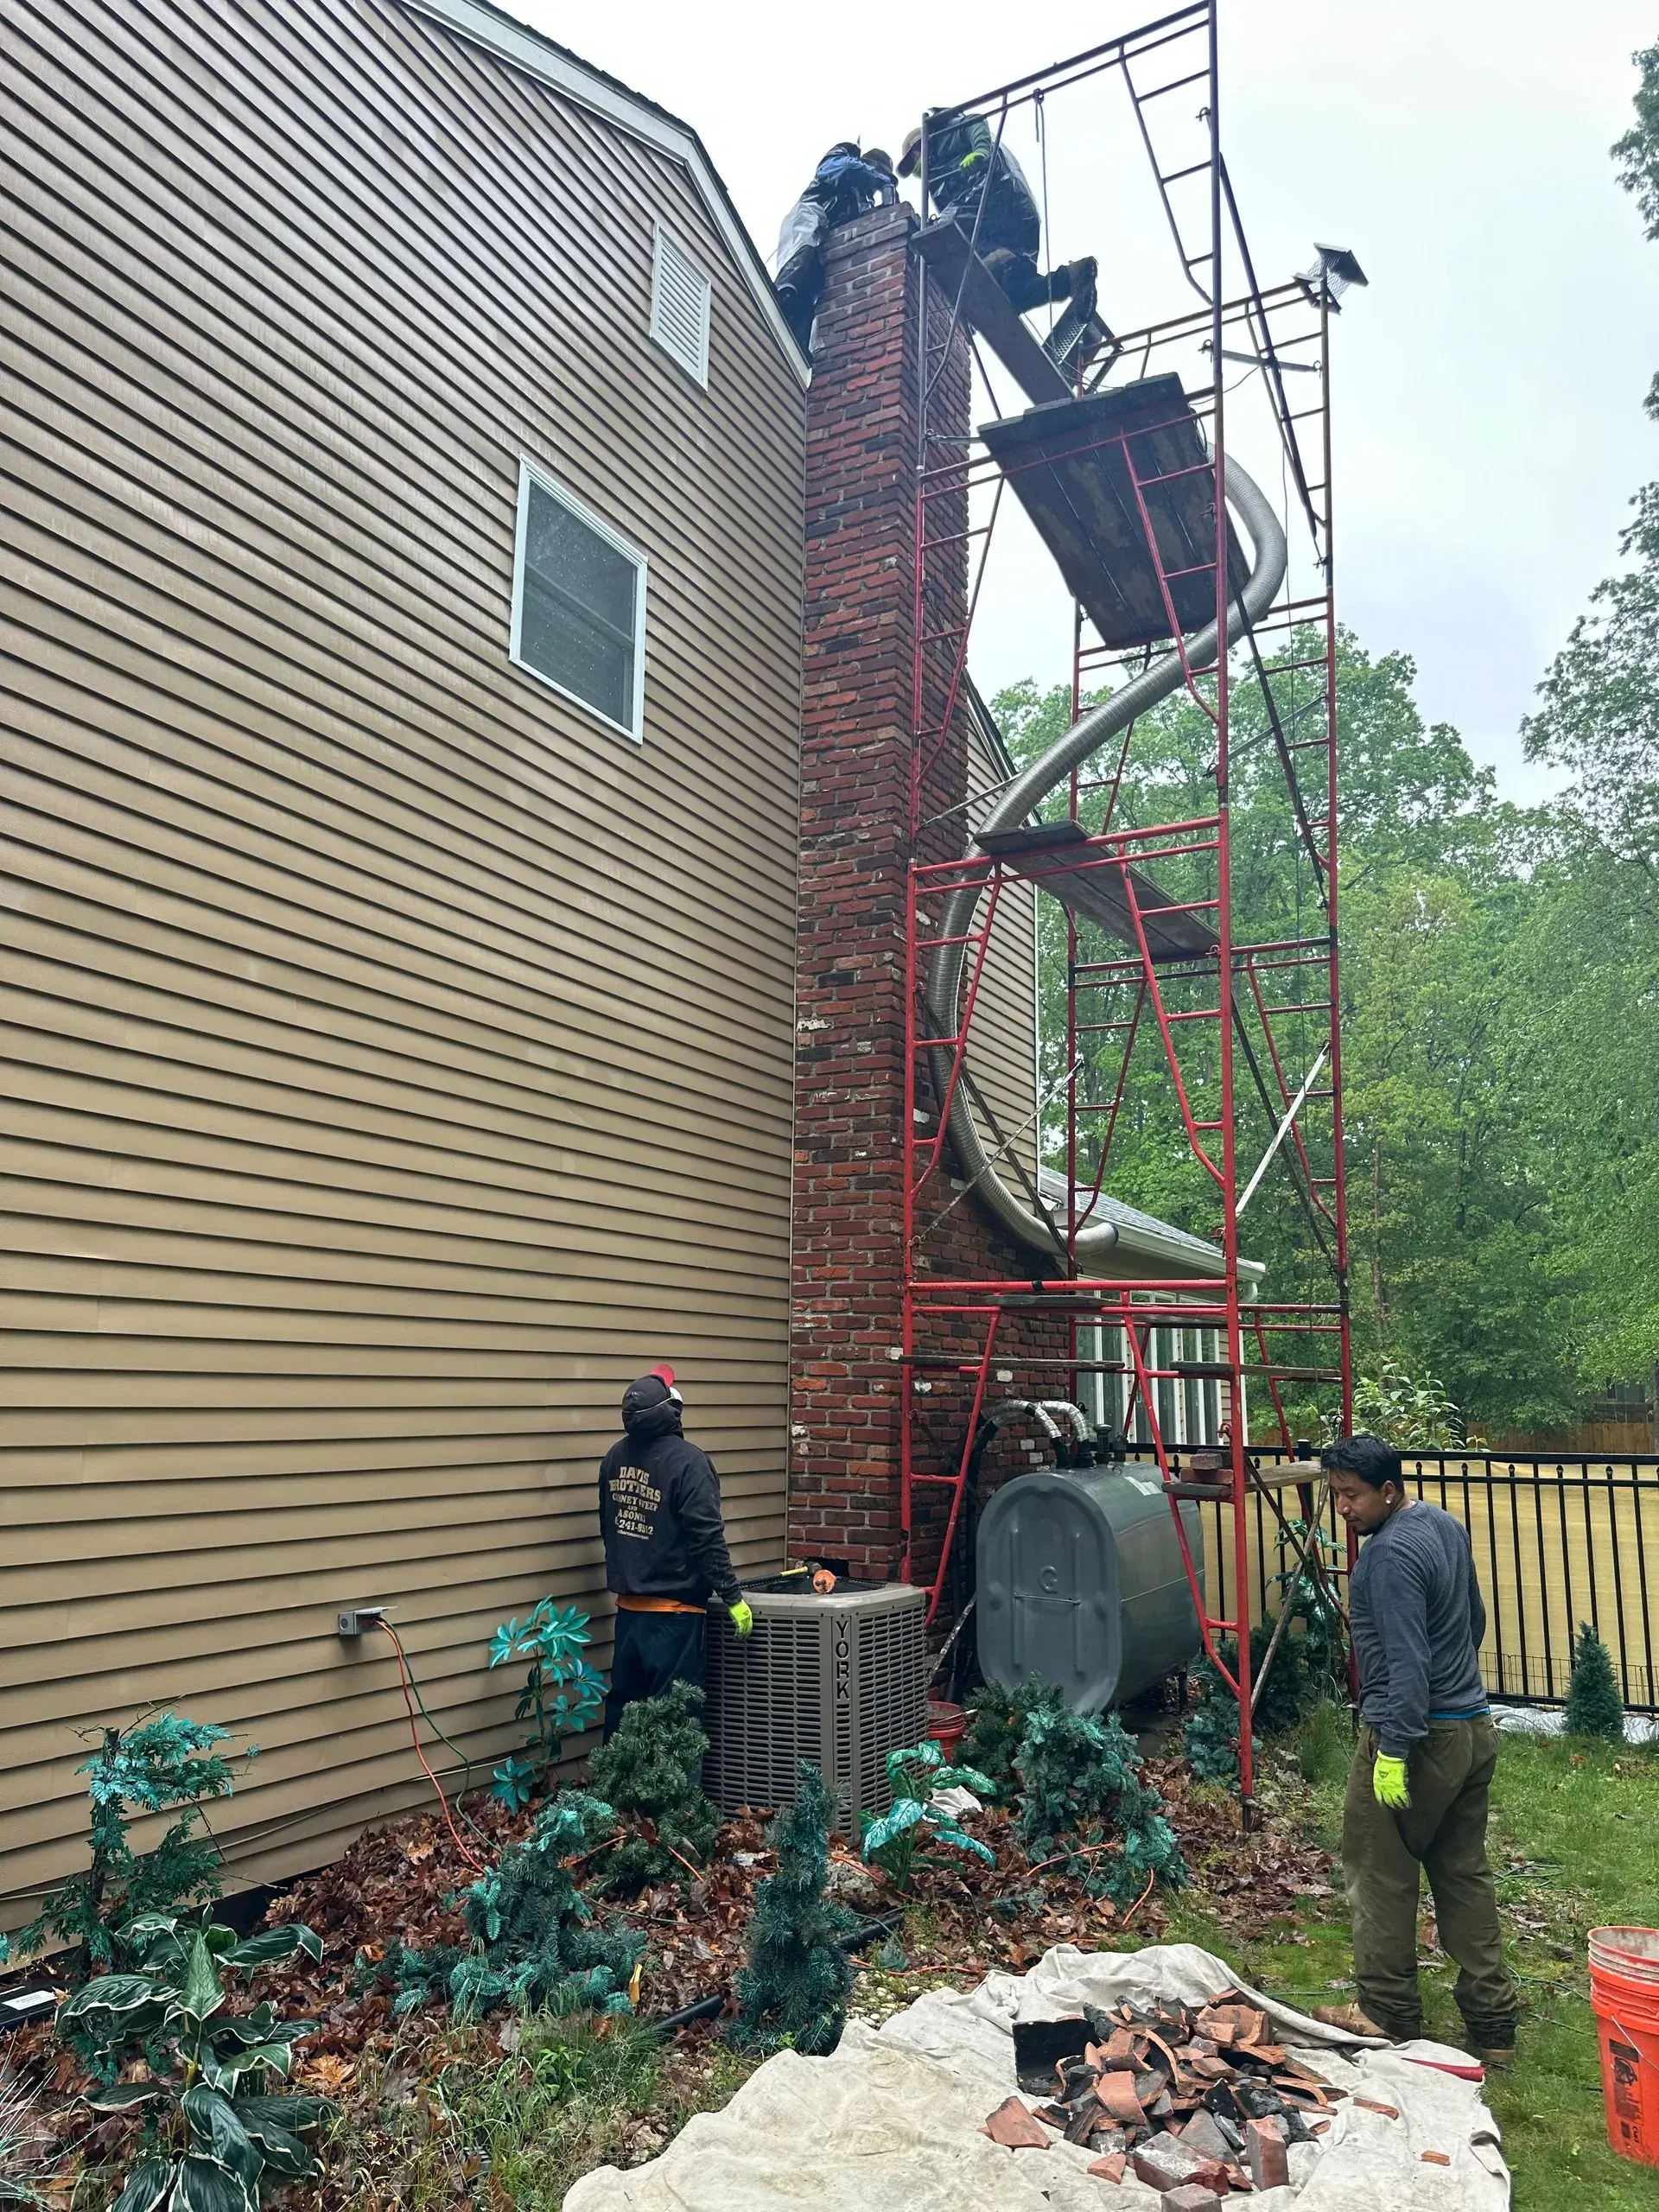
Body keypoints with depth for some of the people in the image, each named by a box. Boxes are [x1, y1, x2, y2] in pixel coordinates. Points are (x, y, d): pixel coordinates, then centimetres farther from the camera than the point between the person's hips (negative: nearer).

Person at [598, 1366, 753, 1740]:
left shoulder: (615, 1457, 2)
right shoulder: (687, 1461, -19)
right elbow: (708, 1539, -20)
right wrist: (733, 1597, -12)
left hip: (628, 1608, 6)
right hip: (674, 1614, -6)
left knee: (622, 1707, 15)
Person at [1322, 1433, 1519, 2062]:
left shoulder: (1391, 1555, -21)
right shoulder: (1447, 1526, 8)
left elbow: (1407, 1662, -25)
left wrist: (1394, 1751, -22)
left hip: (1415, 1734, -9)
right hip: (1474, 1727, 9)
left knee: (1380, 1875, 5)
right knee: (1464, 1875, 15)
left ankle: (1389, 2016, 15)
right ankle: (1492, 2022, 21)